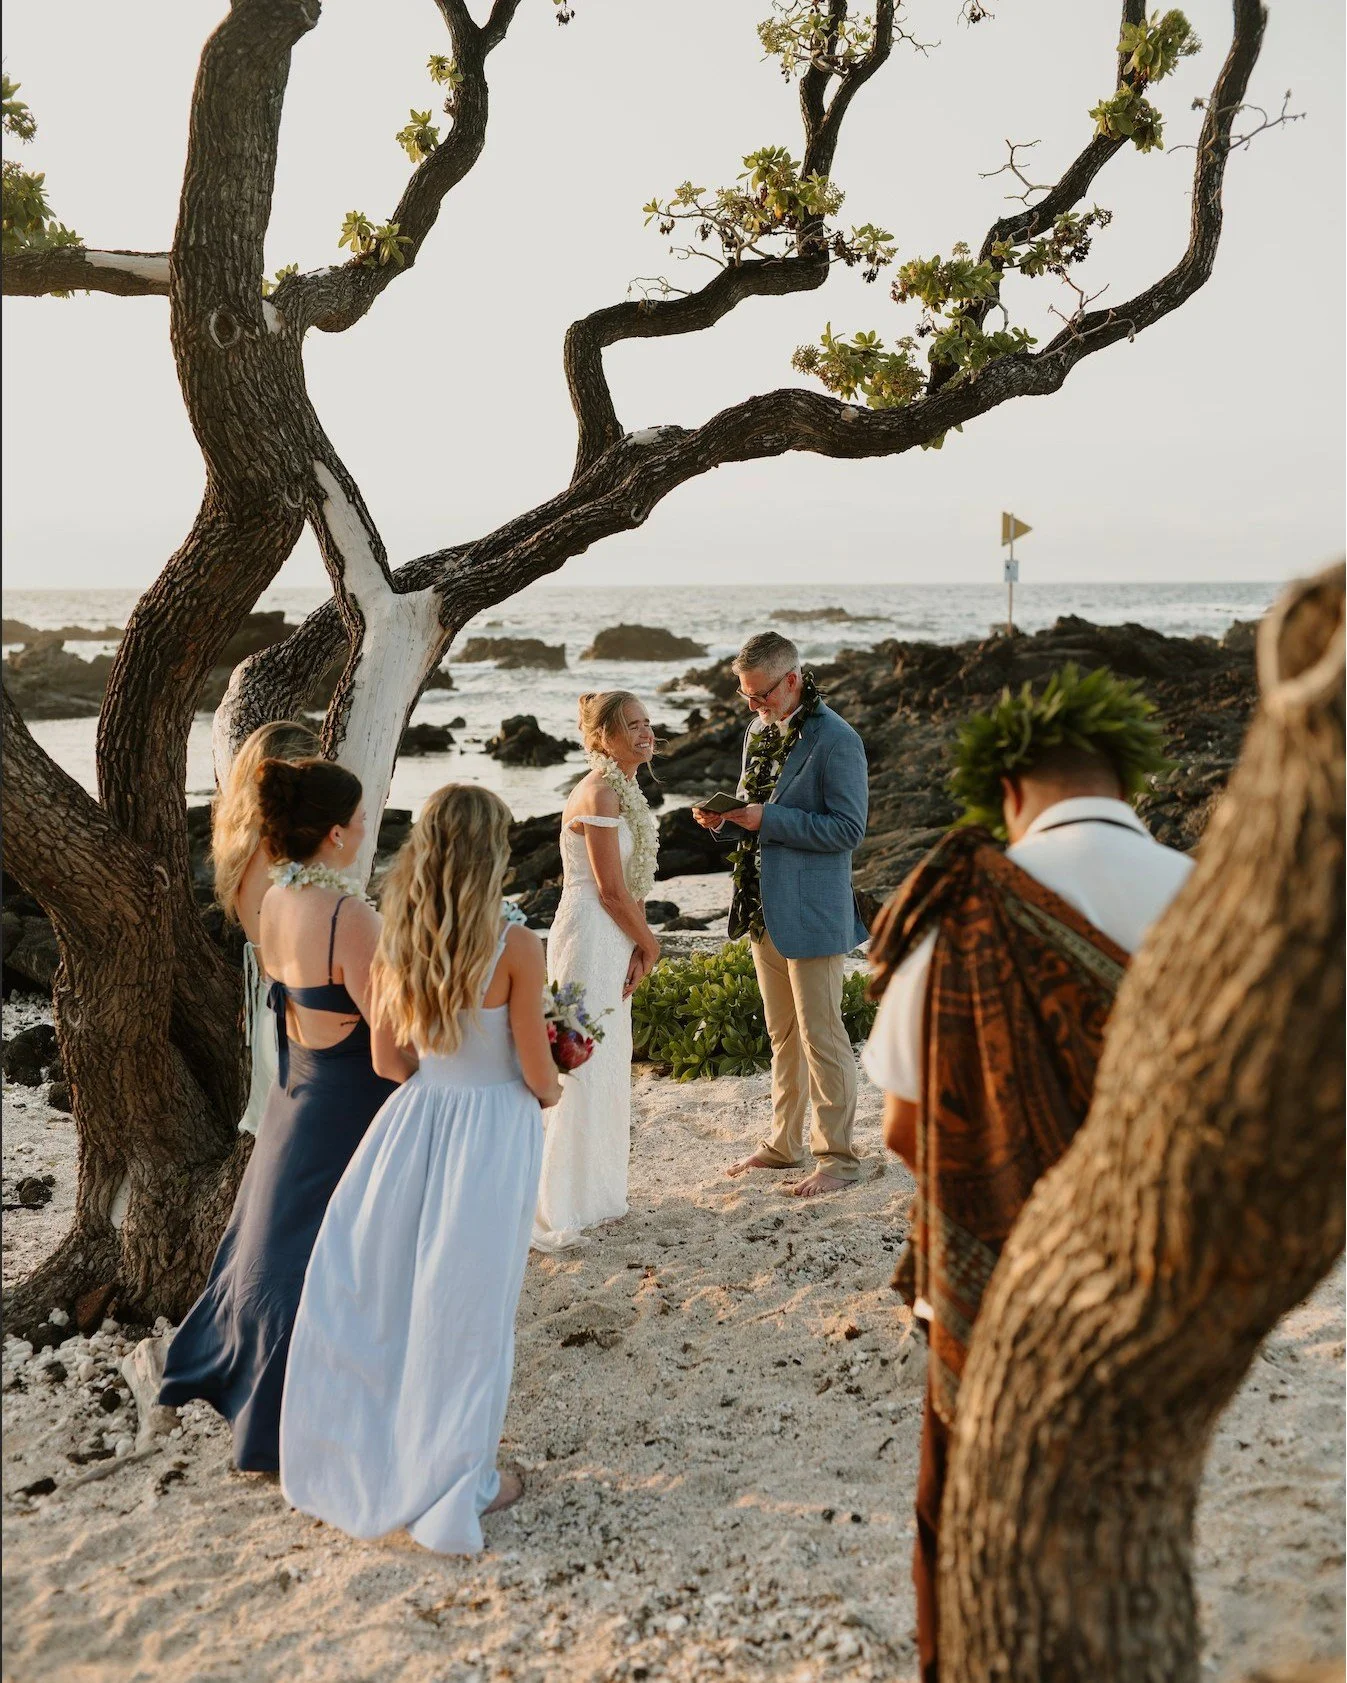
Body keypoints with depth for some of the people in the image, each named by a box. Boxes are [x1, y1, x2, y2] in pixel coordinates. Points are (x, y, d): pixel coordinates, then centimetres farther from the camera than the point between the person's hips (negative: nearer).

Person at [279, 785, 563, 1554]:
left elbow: (389, 1060, 6)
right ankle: (459, 1483, 23)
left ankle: (365, 1461, 30)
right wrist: (554, 1088, 11)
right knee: (467, 1307, 8)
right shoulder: (516, 947, -16)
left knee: (380, 1288, 16)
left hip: (418, 1120, 4)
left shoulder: (400, 945, -3)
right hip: (494, 1131, -4)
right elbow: (539, 1076, -12)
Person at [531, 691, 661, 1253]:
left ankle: (596, 1194, 31)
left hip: (616, 941, 10)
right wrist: (650, 946, -4)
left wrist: (637, 948, 1)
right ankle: (554, 1213, 4)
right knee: (583, 1068, -5)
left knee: (608, 1065, 17)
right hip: (590, 938, -10)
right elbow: (611, 891, -18)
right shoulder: (599, 794, -18)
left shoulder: (625, 791, 12)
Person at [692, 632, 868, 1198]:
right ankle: (784, 1142, 29)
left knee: (820, 1035, 0)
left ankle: (837, 1156, 12)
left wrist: (768, 819, -22)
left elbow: (848, 829, -18)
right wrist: (724, 815, -1)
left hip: (811, 911, -8)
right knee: (782, 1035, 17)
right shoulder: (759, 730, 11)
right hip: (763, 907, 8)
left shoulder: (835, 740, -15)